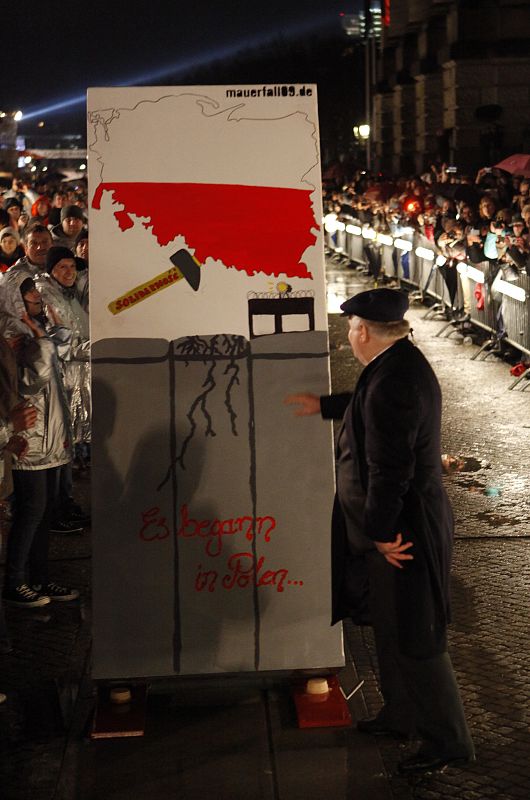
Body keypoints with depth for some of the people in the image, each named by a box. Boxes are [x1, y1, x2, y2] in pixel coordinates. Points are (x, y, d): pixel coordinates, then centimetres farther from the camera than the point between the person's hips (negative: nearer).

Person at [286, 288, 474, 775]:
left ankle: (448, 742, 17)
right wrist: (325, 405, 37)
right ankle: (402, 715, 39)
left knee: (411, 642, 3)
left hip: (402, 531, -10)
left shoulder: (392, 382, -28)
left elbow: (389, 470, -28)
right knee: (391, 630, 23)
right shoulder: (404, 362, 5)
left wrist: (382, 533, -19)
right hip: (404, 522, 10)